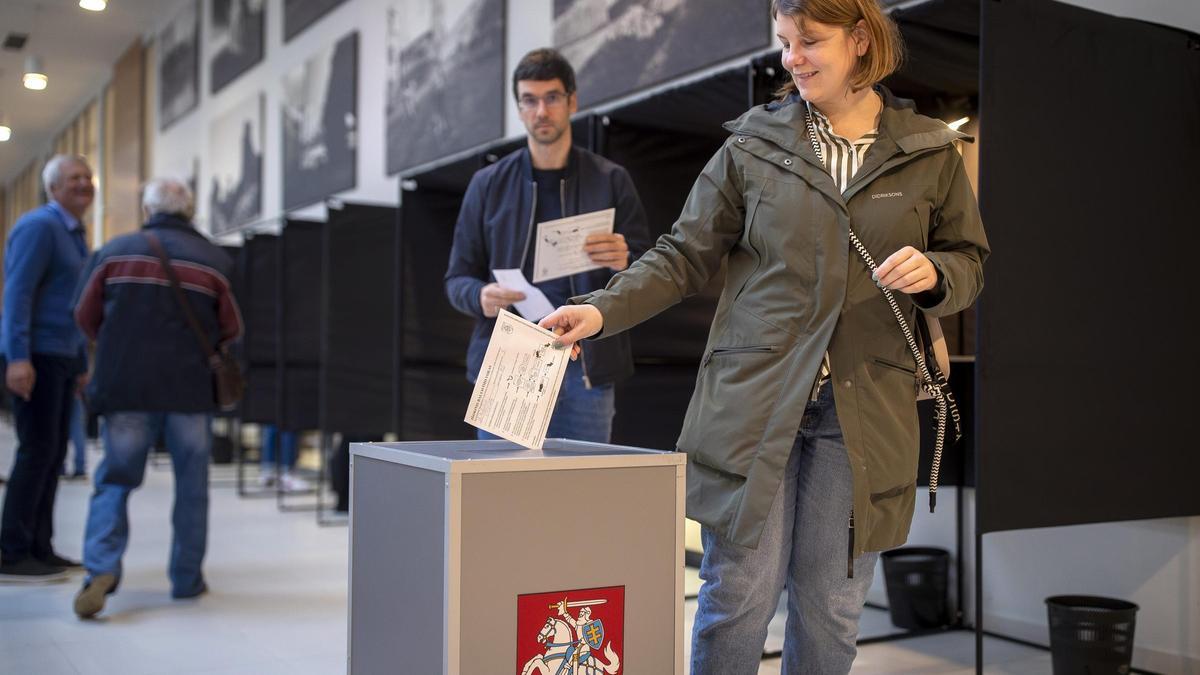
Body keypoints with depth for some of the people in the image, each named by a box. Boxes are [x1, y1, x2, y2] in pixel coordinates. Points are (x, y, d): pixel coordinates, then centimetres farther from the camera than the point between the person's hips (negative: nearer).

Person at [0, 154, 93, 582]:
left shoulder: (75, 236, 19)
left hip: (60, 357, 9)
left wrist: (82, 365, 21)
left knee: (54, 453, 7)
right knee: (37, 451, -10)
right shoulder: (39, 226, -9)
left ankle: (39, 548, 12)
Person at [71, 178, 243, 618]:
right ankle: (187, 578, 17)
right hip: (192, 387, 0)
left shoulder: (114, 252, 2)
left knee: (114, 480, 7)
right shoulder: (215, 261, 1)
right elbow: (230, 331, 5)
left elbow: (86, 316, 6)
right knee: (192, 485, 12)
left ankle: (101, 569, -11)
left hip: (124, 385, 0)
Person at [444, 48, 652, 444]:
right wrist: (480, 296, -12)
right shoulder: (489, 184, 10)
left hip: (585, 370, -1)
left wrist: (623, 263, -17)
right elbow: (457, 277, 11)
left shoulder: (610, 181, 8)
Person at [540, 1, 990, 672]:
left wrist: (932, 274, -9)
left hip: (863, 410, 1)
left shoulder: (931, 152, 7)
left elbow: (971, 263, 15)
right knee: (739, 593, -1)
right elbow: (684, 256, 5)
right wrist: (602, 309, -10)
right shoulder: (753, 144, 5)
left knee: (832, 609, 7)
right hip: (754, 399, -1)